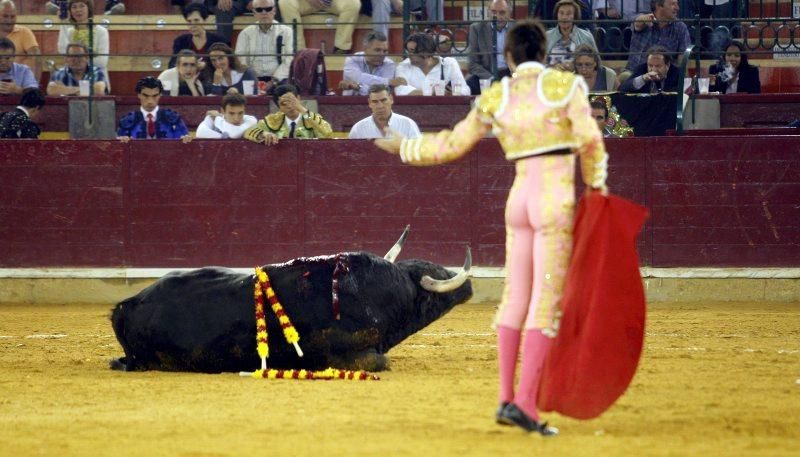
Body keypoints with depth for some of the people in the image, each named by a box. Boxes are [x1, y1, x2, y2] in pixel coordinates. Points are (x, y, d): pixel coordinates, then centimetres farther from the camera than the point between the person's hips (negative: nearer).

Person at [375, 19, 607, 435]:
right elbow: (590, 141, -9)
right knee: (547, 304, -6)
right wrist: (597, 189, 5)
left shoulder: (496, 97, 8)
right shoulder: (564, 85, -3)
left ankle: (506, 399, 15)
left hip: (519, 198, 5)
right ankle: (525, 403, -13)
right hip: (556, 200, -5)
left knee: (516, 299, 14)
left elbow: (452, 145, 14)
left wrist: (402, 148, 29)